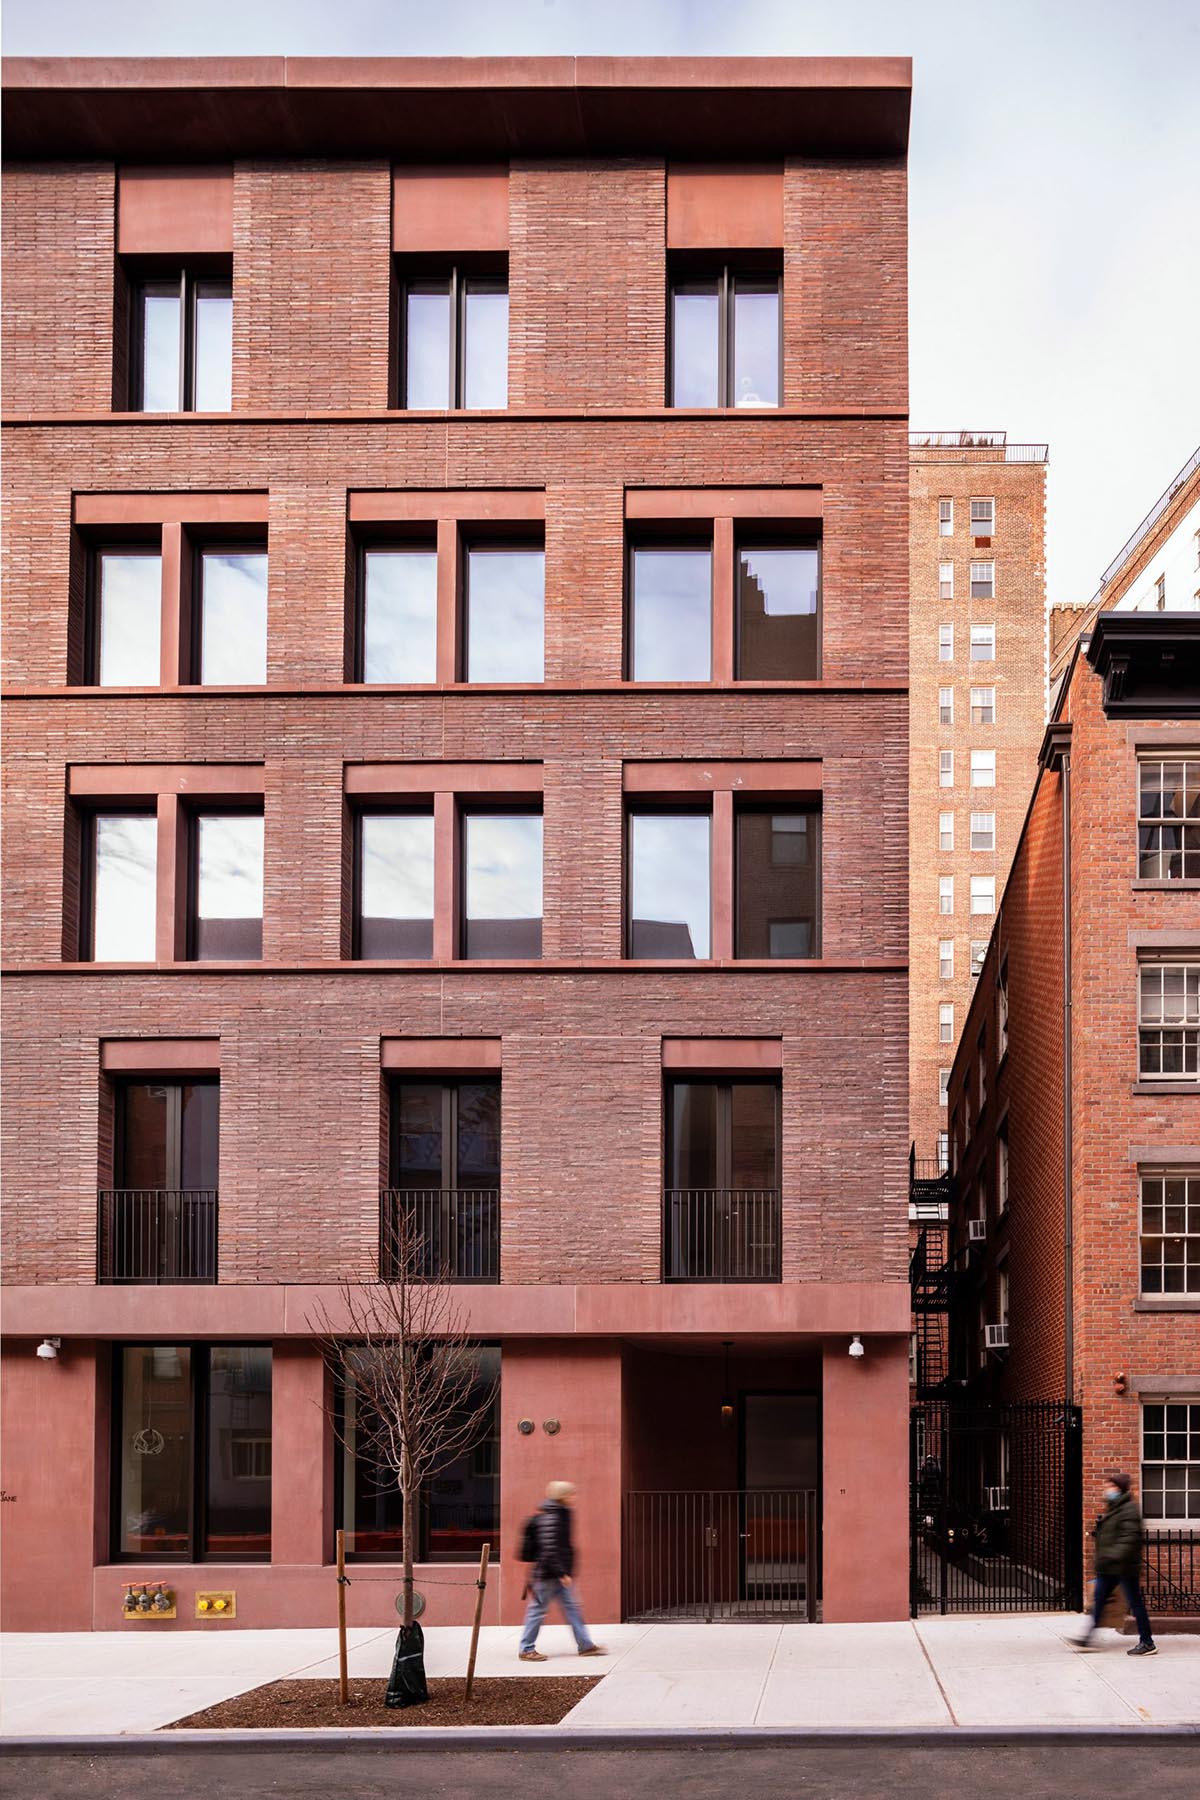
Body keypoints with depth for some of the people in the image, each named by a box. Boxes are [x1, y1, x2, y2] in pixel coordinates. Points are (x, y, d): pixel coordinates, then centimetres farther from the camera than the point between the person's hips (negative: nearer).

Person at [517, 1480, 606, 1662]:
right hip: (547, 1574, -10)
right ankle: (526, 1649, 8)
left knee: (572, 1607, 11)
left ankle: (585, 1645, 15)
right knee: (537, 1609, 0)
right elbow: (549, 1549, -25)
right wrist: (561, 1574, -24)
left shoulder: (560, 1515, 11)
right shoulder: (550, 1518, -20)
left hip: (559, 1574, 10)